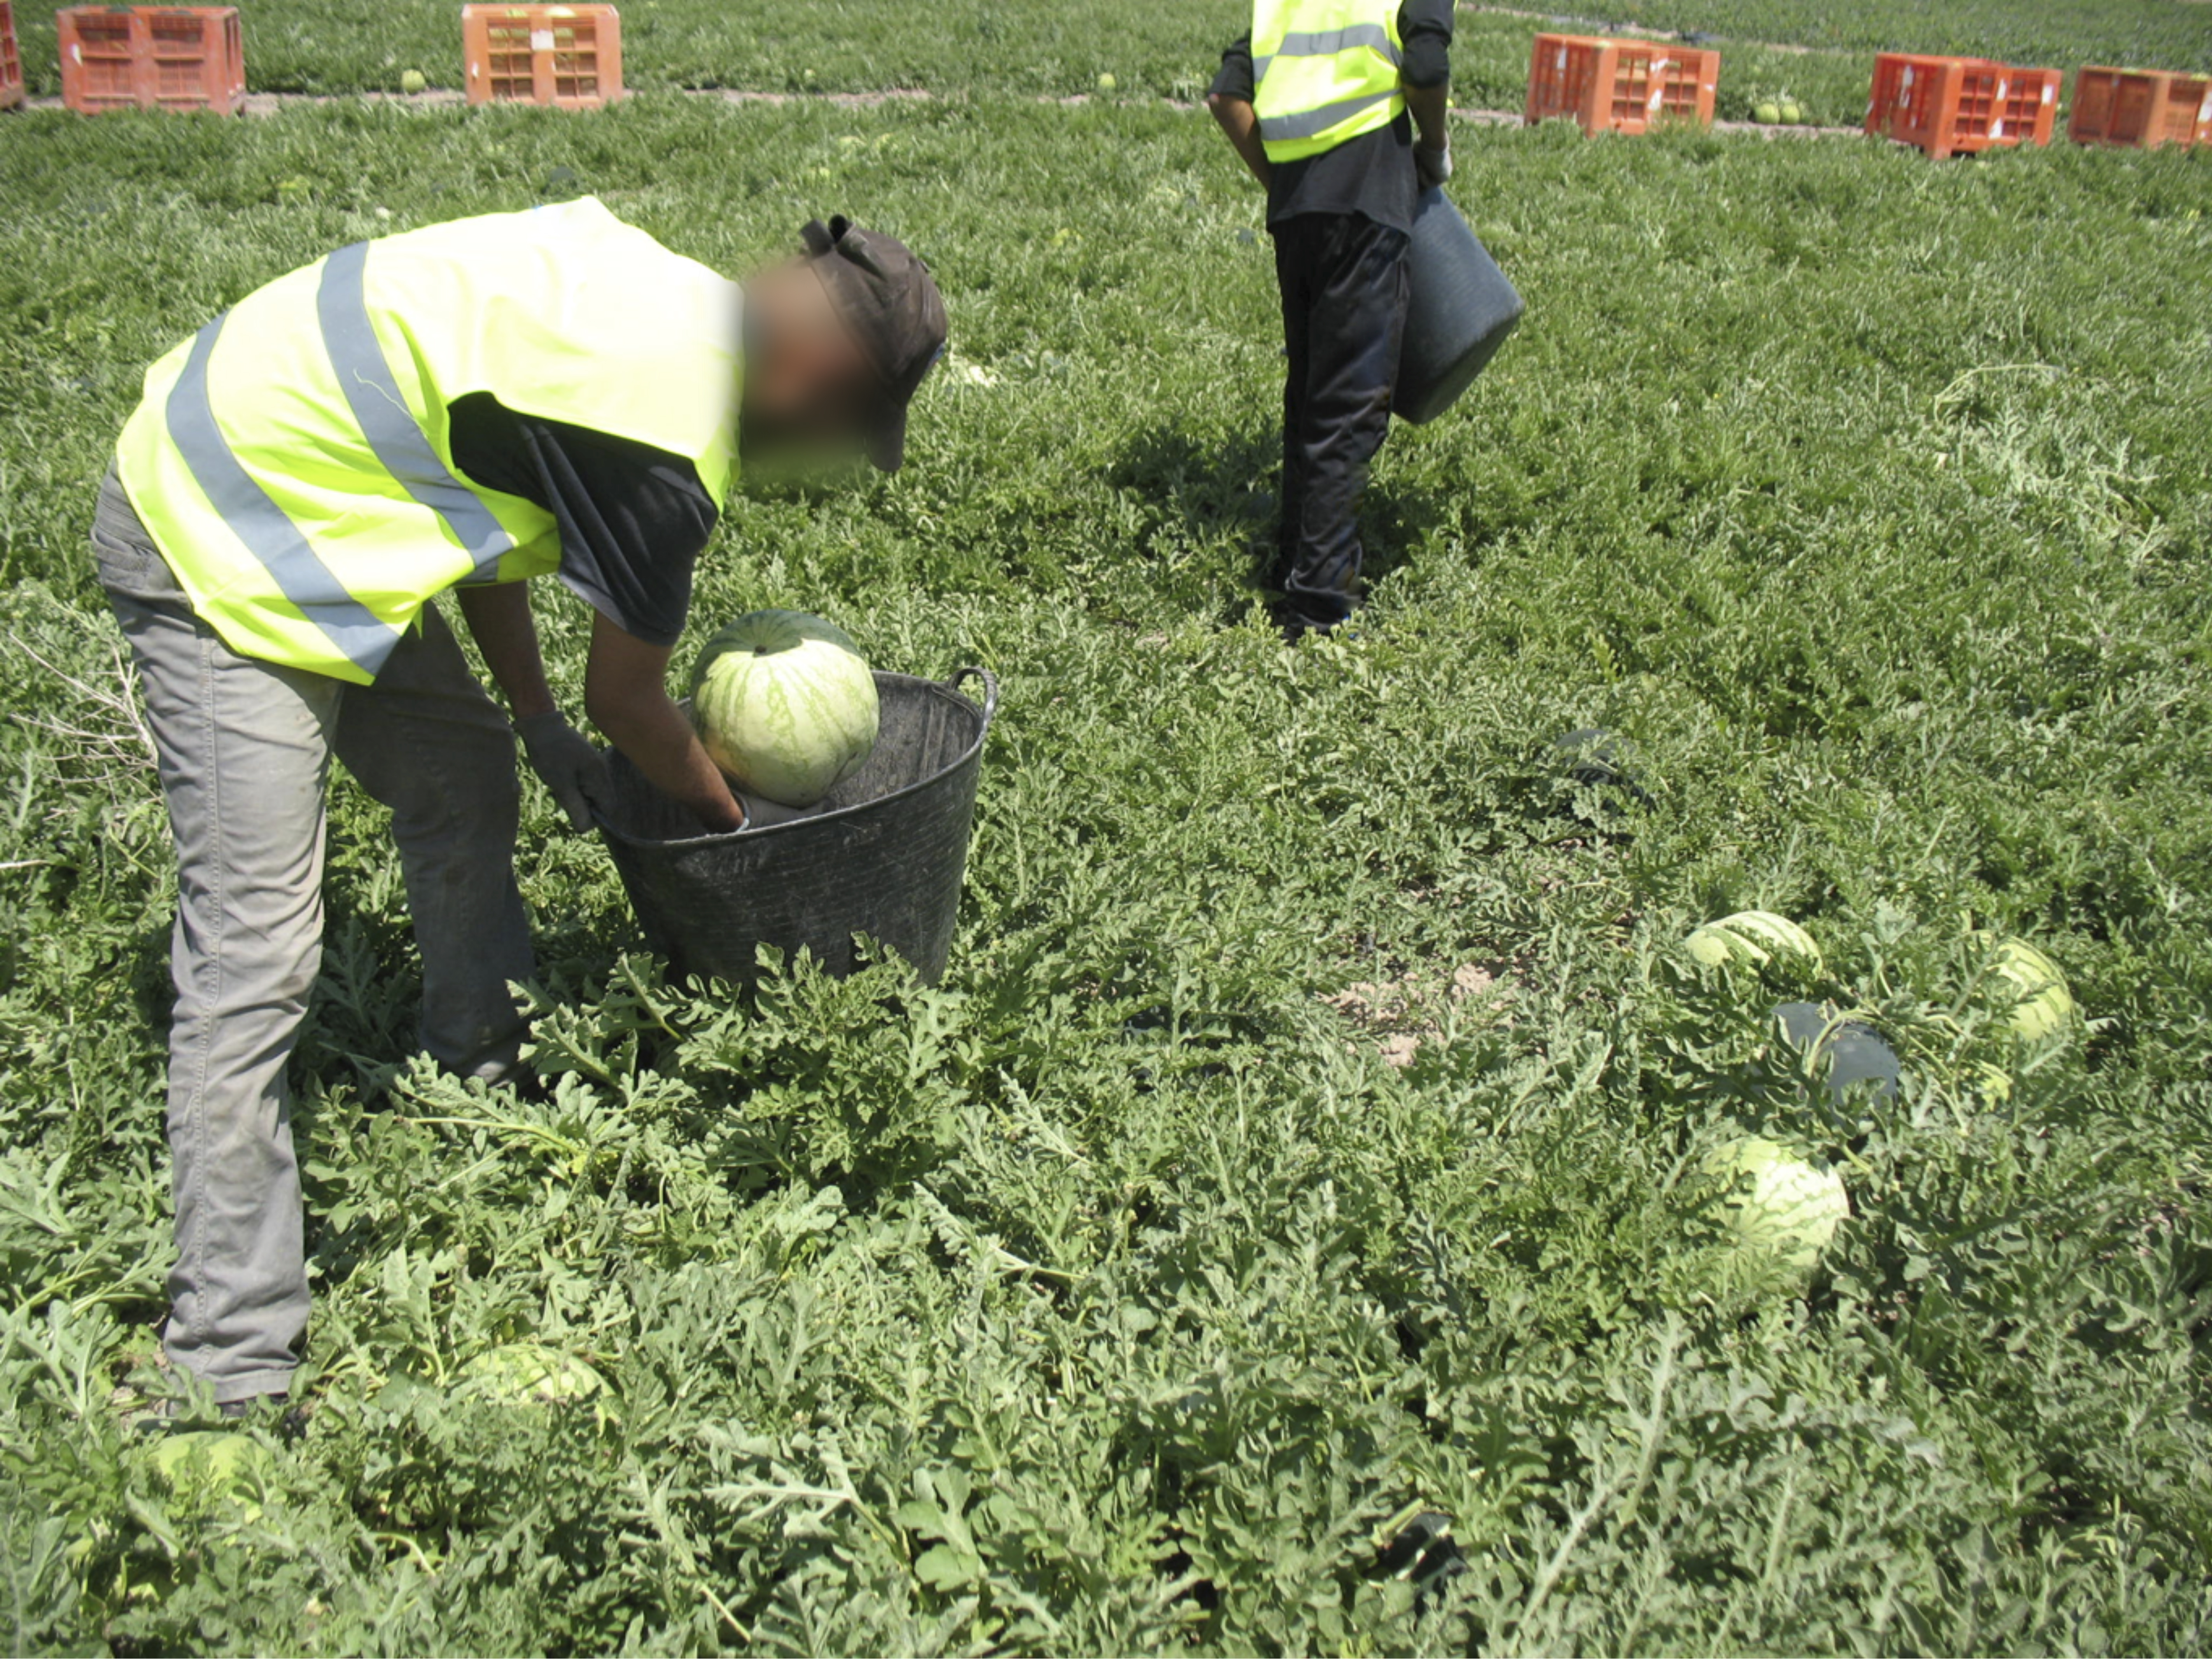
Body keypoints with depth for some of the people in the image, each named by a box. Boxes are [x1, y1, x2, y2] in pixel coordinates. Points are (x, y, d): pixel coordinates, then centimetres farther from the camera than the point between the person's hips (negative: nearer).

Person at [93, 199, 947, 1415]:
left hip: (274, 468, 10)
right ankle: (232, 1370, -3)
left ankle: (487, 1084, 38)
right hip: (212, 550, -10)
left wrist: (536, 721, 15)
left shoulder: (657, 295, 2)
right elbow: (625, 703, -10)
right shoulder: (663, 443, -25)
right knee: (254, 958, -11)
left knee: (467, 788, 19)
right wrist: (733, 819, 9)